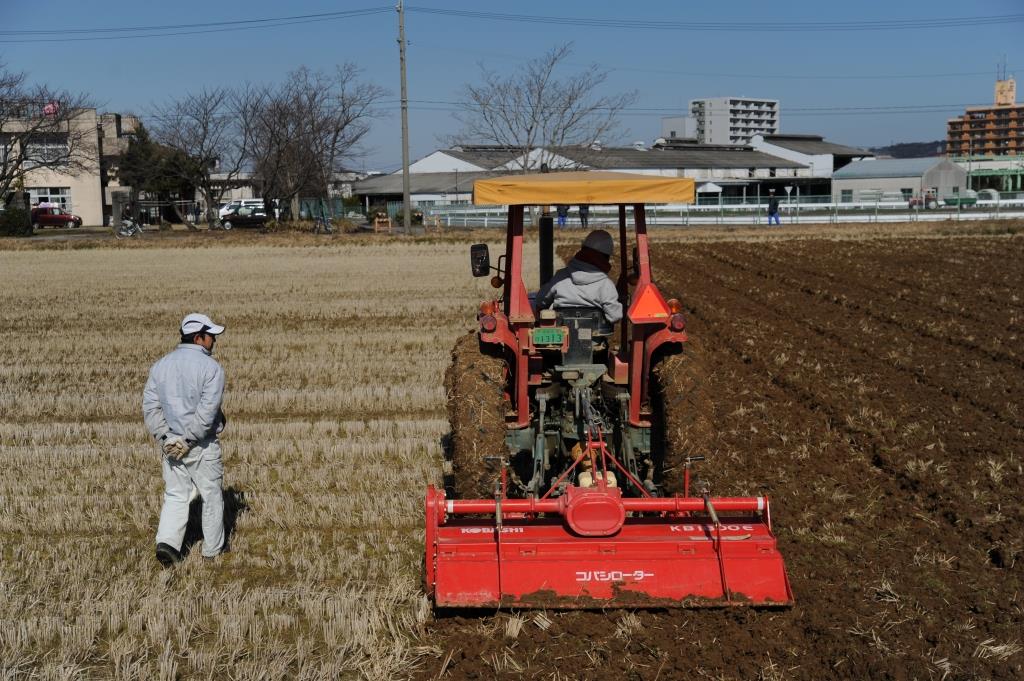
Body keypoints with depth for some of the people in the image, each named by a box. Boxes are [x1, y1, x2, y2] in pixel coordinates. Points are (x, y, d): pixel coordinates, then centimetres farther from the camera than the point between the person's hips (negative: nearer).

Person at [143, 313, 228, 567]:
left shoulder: (161, 365, 5)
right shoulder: (211, 368, -13)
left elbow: (150, 405, -1)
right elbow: (207, 411, -22)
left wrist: (164, 438, -5)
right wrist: (189, 440, -17)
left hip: (170, 443, 5)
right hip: (202, 445, -4)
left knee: (175, 496, 13)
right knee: (211, 496, 11)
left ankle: (167, 542, -6)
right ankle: (213, 549, 21)